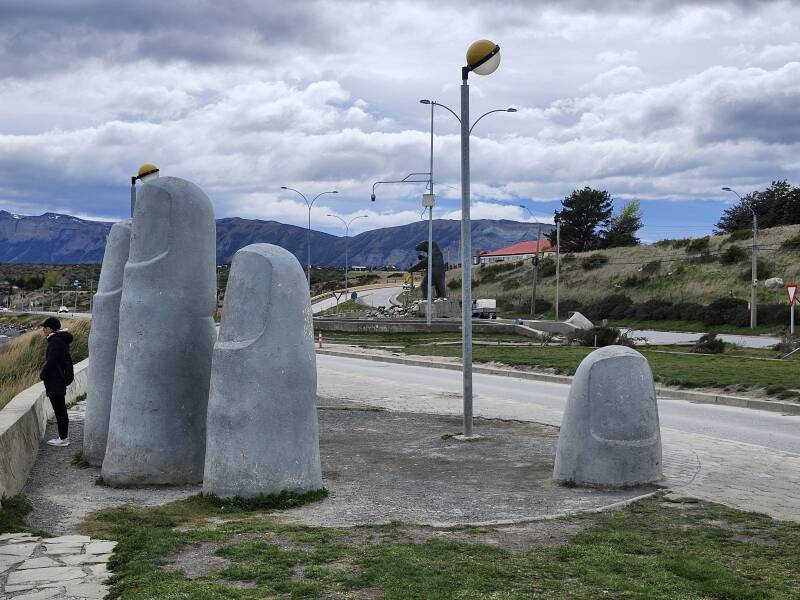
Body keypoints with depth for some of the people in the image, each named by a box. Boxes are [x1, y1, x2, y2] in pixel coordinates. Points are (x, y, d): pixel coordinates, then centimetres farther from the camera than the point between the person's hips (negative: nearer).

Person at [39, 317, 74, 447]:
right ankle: (64, 436, 22)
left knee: (59, 410, -4)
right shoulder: (62, 340, 13)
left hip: (54, 381, -10)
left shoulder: (55, 341, -19)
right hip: (61, 379, 10)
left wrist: (42, 375, -6)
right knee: (61, 409, 15)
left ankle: (63, 438, 1)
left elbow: (51, 362, -22)